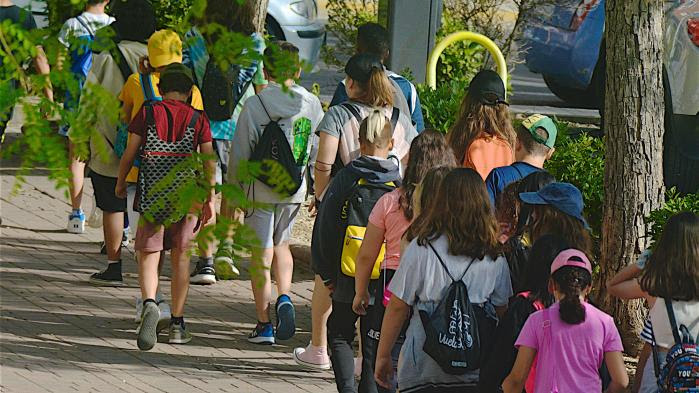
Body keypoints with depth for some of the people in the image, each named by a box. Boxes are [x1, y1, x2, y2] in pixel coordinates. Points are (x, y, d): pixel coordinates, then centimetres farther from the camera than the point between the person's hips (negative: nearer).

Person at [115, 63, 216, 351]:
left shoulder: (147, 113, 0)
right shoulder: (198, 119, 2)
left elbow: (129, 152, 1)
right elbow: (209, 161, 1)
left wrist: (120, 184, 16)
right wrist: (210, 199, 8)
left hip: (151, 195, -1)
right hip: (186, 197, 1)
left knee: (148, 257, 1)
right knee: (180, 259, 11)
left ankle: (149, 304, -29)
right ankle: (177, 326, 14)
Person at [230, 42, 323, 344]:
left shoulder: (255, 105, -11)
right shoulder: (312, 104, -1)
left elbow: (240, 153, -9)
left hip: (260, 190, -3)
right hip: (295, 191, 3)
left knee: (262, 255, 4)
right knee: (281, 244, 24)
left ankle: (264, 324, 7)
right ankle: (285, 297, 3)